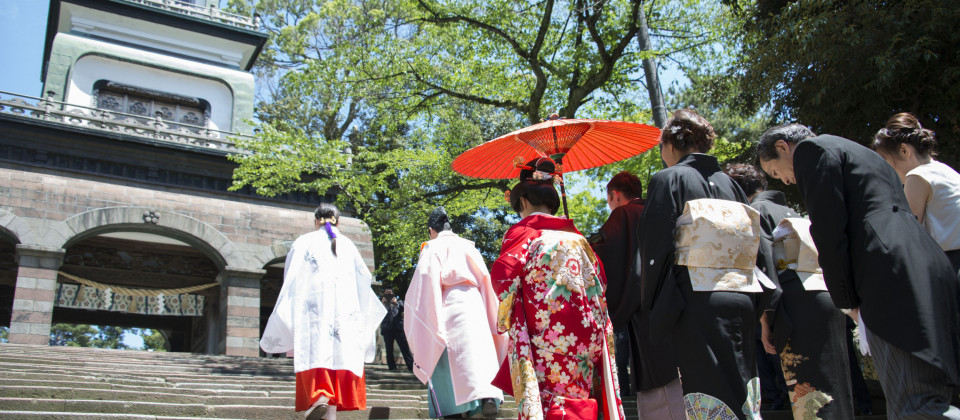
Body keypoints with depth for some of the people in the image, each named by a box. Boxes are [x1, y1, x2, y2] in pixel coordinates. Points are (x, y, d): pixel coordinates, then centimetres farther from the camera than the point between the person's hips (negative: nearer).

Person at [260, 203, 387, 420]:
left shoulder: (304, 242, 9)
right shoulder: (348, 244, 14)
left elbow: (291, 276, 6)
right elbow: (363, 279, 17)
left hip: (314, 305, -2)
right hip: (345, 309, 2)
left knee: (316, 351, -8)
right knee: (341, 353, 2)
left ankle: (320, 396, -32)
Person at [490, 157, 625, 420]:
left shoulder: (523, 232, -3)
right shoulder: (577, 238, 15)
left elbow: (502, 277, -12)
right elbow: (598, 283, 16)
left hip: (543, 337, -6)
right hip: (584, 338, 6)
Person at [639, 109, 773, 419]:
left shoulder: (668, 179, -1)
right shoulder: (729, 183, 16)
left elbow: (656, 250, -9)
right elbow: (756, 247, 15)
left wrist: (651, 308, -3)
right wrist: (757, 308, 20)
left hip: (699, 303, -6)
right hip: (741, 300, 6)